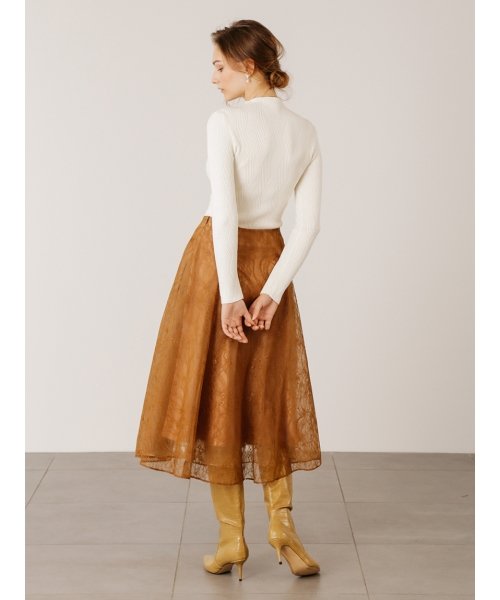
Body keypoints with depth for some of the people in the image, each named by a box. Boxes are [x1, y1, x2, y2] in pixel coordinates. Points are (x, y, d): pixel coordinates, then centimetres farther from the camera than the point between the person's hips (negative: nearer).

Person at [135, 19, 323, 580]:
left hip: (218, 258, -5)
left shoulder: (225, 121, -13)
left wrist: (230, 293, -19)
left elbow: (225, 209, -21)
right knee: (269, 394, 16)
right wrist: (272, 289, -4)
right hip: (270, 262, 5)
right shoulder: (305, 132, 4)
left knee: (215, 392, 4)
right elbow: (308, 224, -1)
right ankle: (281, 521, 11)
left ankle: (232, 537, 10)